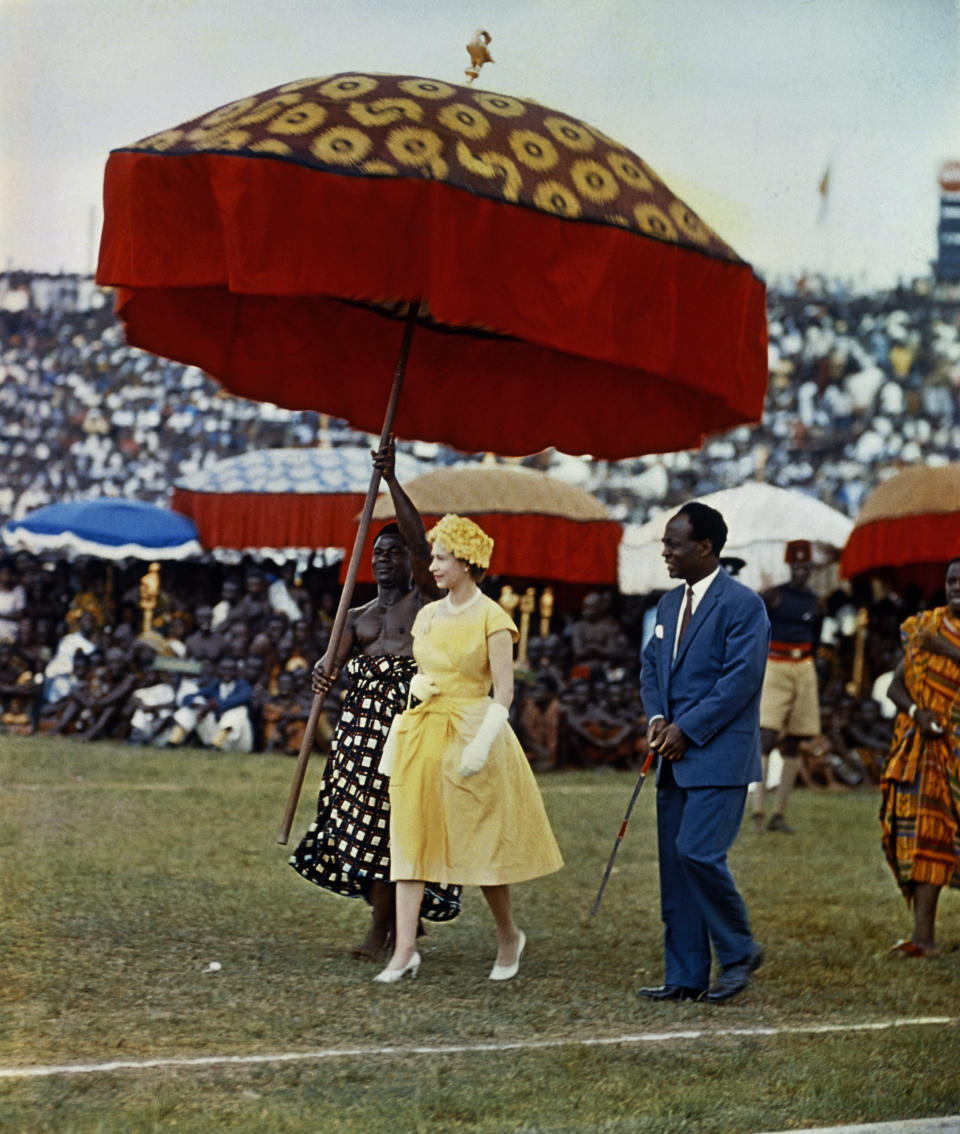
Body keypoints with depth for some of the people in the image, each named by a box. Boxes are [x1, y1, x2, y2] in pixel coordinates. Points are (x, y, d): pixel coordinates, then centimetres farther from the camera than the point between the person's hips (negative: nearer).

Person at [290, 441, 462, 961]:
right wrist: (324, 668, -23)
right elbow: (337, 652, 2)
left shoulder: (424, 599, 4)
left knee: (390, 822, -10)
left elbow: (419, 542, -11)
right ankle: (391, 922, 15)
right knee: (366, 820, 5)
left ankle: (380, 935, -10)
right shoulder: (357, 615, 20)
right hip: (363, 719, 6)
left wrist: (392, 479, -18)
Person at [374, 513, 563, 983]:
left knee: (480, 843, 2)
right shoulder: (428, 616, 11)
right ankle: (405, 949, -6)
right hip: (420, 734, 6)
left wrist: (481, 744, -19)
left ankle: (509, 936, 23)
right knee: (410, 838, -3)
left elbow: (503, 693, -11)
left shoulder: (492, 619, -8)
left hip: (470, 732, -6)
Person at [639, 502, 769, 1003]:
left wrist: (686, 729, -16)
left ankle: (739, 951, 3)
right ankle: (685, 976, 12)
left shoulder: (742, 604, -10)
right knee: (674, 863, 7)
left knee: (699, 853, -17)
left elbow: (742, 679, -16)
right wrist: (656, 718, 0)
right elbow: (651, 666, 20)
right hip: (676, 756, 8)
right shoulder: (669, 603, 16)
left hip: (720, 754, -8)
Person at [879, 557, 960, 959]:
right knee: (923, 832, -3)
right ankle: (923, 934, -5)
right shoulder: (925, 627, 11)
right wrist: (916, 711, -11)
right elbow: (896, 685, 7)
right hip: (926, 745, 3)